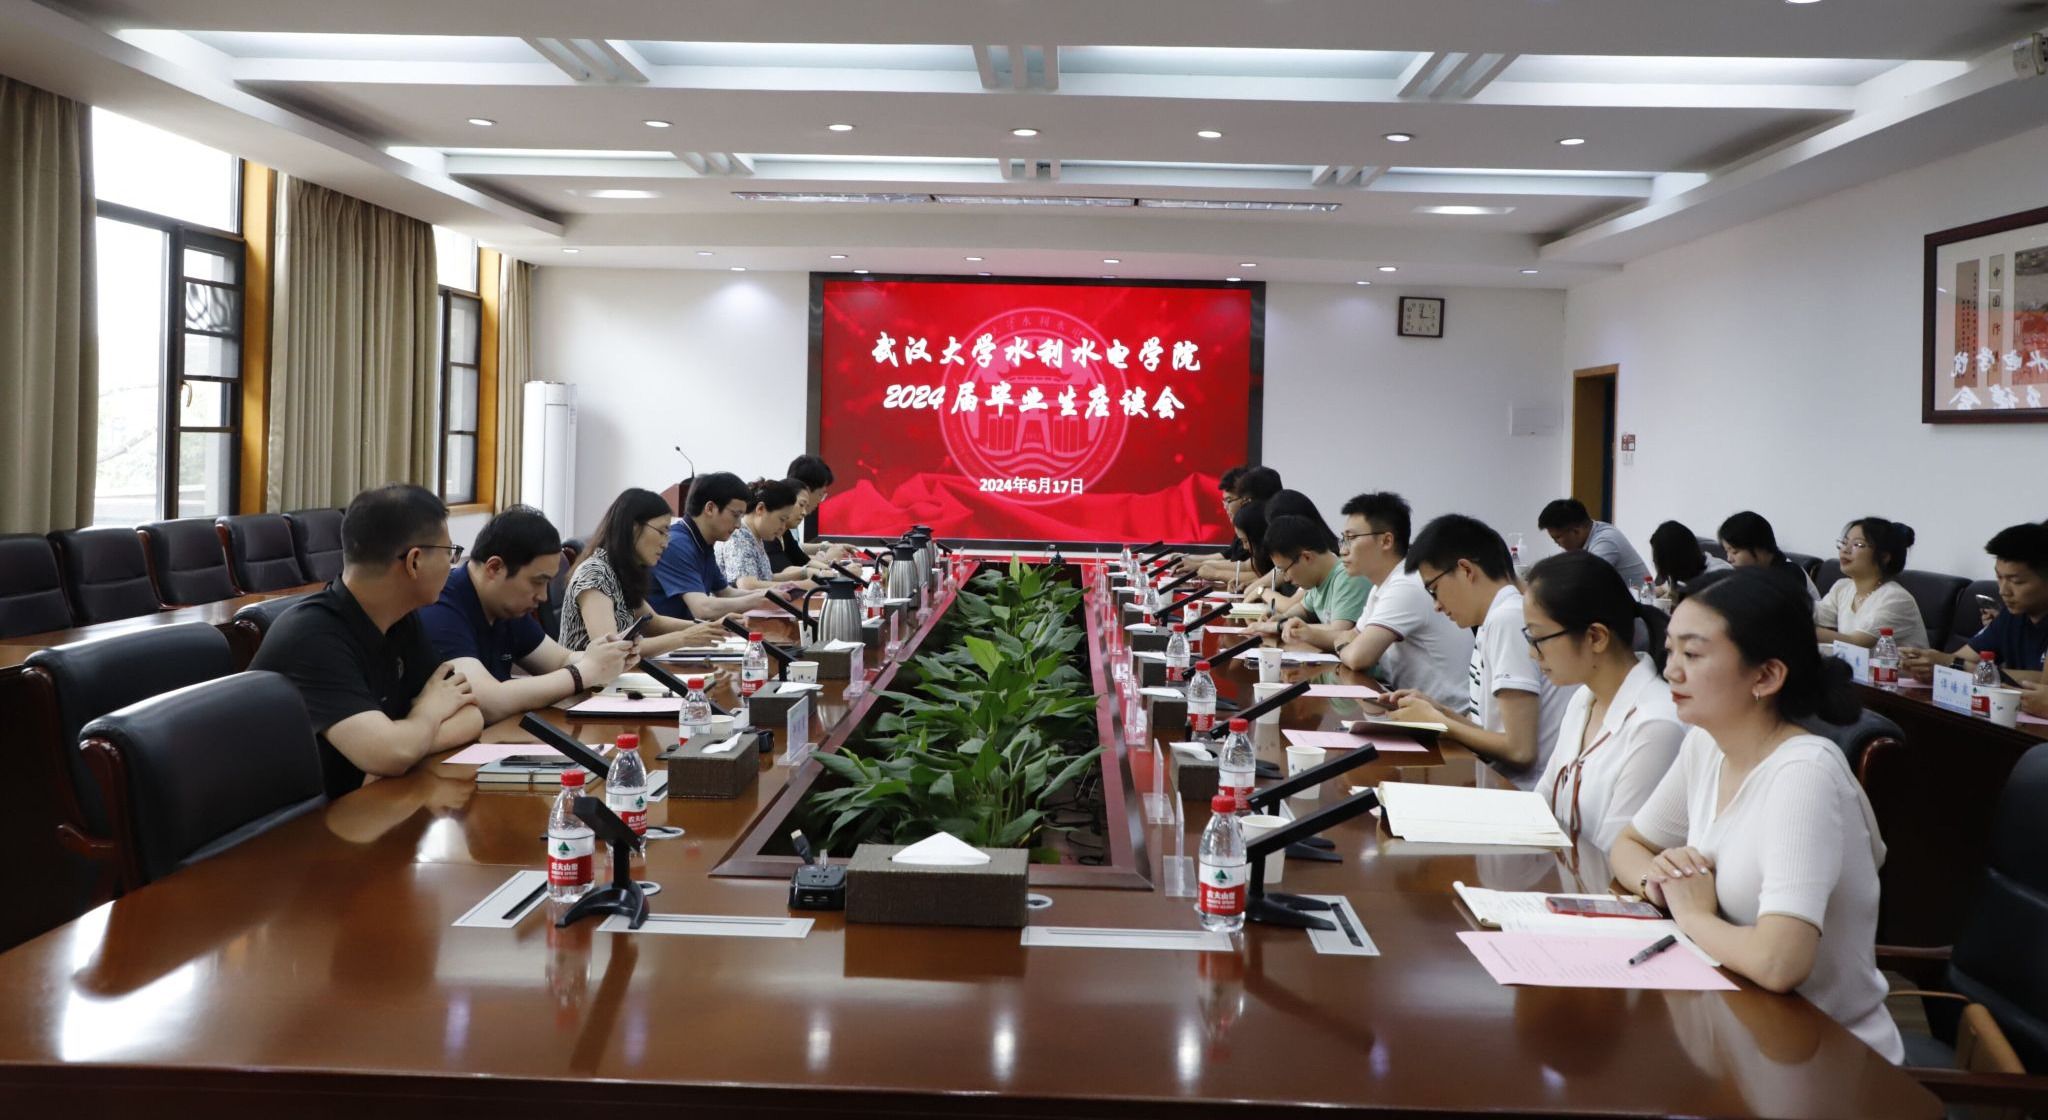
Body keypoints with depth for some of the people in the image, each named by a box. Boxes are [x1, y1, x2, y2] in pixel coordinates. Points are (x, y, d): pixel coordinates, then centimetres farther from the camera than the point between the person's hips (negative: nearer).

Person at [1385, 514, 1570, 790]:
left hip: (1523, 793, -8)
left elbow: (1520, 749, -18)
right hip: (1504, 784, 8)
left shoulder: (1507, 620, -15)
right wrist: (1437, 711, 6)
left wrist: (1436, 721, -7)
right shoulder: (1499, 618, 12)